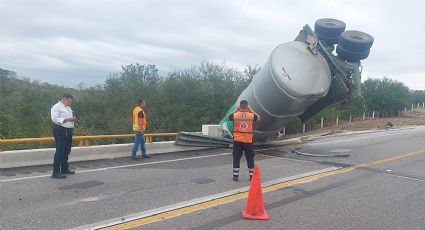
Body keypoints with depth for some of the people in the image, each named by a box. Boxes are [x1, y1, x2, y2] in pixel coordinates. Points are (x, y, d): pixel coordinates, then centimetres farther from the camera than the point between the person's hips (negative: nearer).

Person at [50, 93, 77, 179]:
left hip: (68, 131, 9)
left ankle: (65, 169, 27)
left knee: (66, 151, 15)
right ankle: (56, 172, -4)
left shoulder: (68, 108, 20)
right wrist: (67, 119, -22)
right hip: (60, 131, -9)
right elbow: (55, 119, -20)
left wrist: (73, 119, 3)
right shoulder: (56, 107, -8)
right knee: (60, 151, -8)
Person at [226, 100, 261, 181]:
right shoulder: (251, 115, -6)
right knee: (250, 159, 10)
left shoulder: (235, 115, -7)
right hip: (248, 141, 0)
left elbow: (228, 117, 15)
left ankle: (235, 176, 11)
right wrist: (251, 110, 15)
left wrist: (236, 110, 13)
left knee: (236, 158, 8)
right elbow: (258, 118, 16)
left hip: (237, 140, 0)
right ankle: (252, 176, 16)